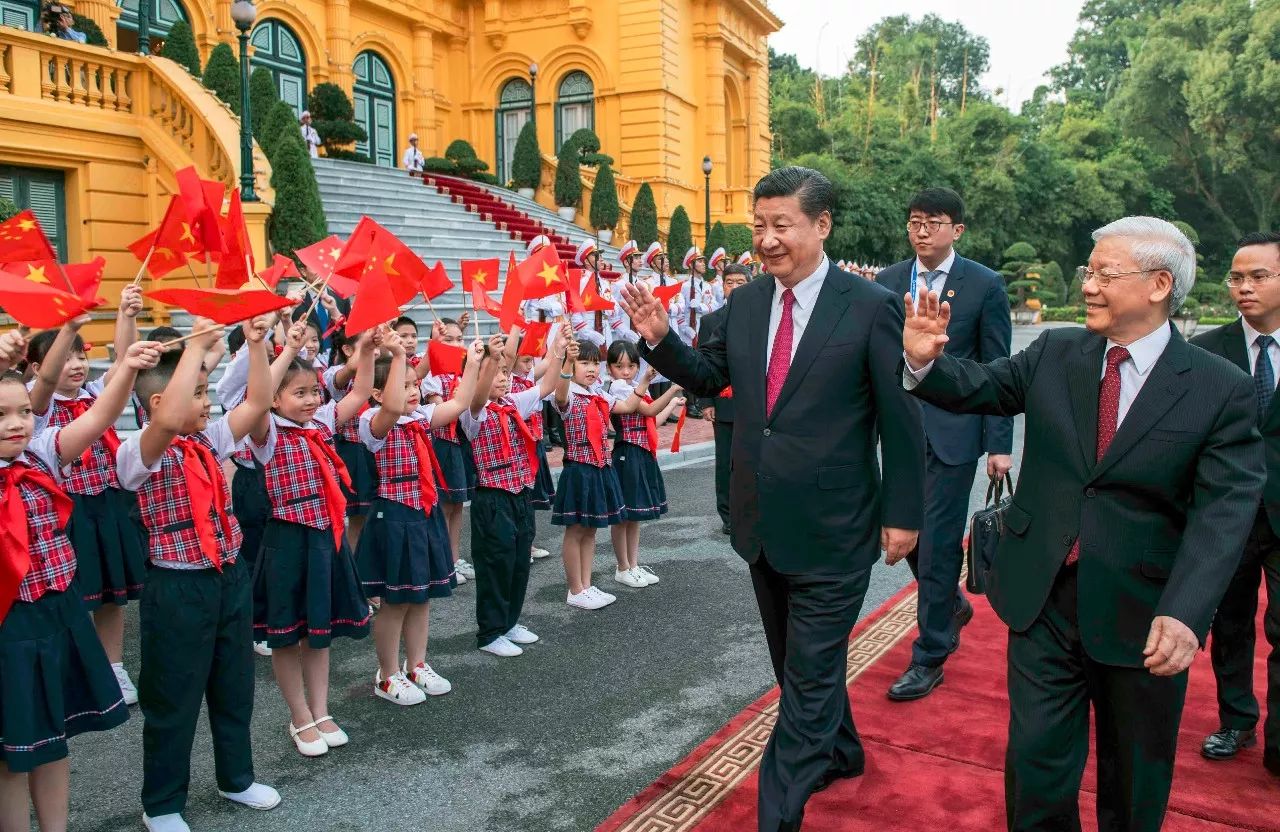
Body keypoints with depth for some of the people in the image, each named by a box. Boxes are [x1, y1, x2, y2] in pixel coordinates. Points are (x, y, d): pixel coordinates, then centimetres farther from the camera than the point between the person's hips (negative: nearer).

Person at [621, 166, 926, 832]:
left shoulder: (871, 307, -12)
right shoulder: (744, 303, 2)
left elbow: (901, 419, -8)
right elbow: (708, 377, 12)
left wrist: (901, 513, -6)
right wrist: (661, 339, -6)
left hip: (832, 529, -6)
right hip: (762, 522, 6)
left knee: (809, 676, 2)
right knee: (797, 661, 23)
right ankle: (839, 752, 48)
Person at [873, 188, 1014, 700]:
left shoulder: (985, 285, -5)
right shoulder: (888, 280, 6)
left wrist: (1000, 444, -7)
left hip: (953, 431, -4)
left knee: (937, 541, -1)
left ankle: (929, 657, 13)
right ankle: (953, 606, 42)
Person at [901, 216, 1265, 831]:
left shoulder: (1222, 390, -10)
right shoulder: (1055, 353, 0)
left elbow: (1224, 511, -17)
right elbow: (978, 388, 1)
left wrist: (1183, 613, -31)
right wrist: (925, 360, -21)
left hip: (1143, 618, -1)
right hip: (1043, 598, 2)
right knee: (1035, 763, 12)